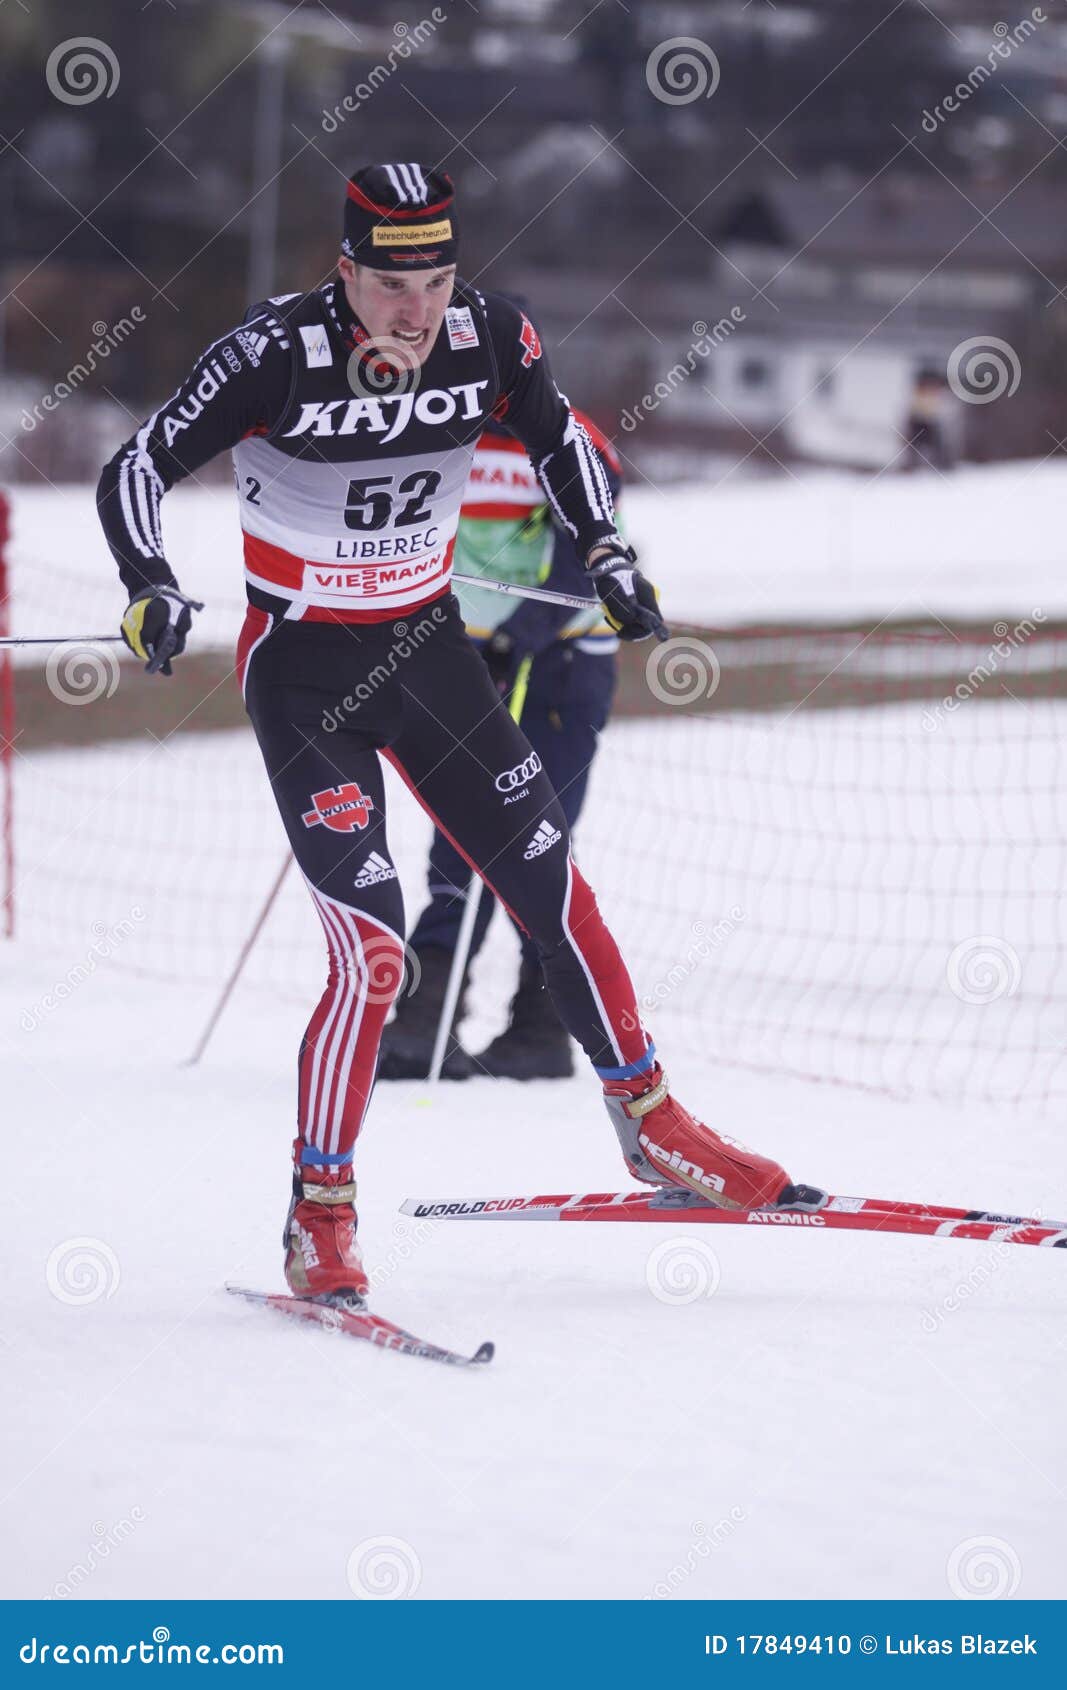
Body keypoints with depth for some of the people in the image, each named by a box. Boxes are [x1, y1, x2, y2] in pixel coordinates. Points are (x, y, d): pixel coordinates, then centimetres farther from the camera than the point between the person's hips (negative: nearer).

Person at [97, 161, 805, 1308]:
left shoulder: (490, 337, -9)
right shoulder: (276, 352, -22)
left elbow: (559, 440, 11)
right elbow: (135, 469, -17)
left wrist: (605, 552, -2)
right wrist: (152, 589, -33)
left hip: (427, 649, 5)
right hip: (302, 670, -5)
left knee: (553, 890, 6)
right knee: (372, 953, -14)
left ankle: (652, 1128, 27)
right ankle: (319, 1226, -1)